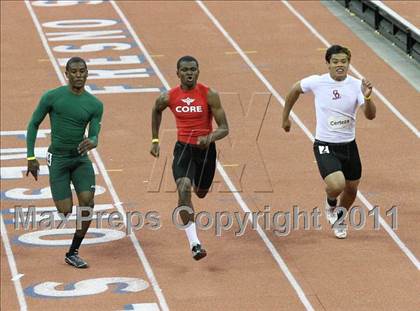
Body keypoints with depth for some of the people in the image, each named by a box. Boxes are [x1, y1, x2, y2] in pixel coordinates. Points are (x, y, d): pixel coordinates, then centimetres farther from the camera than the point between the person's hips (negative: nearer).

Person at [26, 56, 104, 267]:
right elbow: (34, 124, 1)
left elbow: (94, 135, -4)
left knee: (87, 203, -12)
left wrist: (91, 142, -30)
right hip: (58, 158, -3)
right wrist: (31, 157, -3)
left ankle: (73, 253, 0)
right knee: (66, 211, -11)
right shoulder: (52, 97, -7)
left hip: (81, 157, 3)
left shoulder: (95, 105, 0)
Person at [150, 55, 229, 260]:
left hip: (206, 149, 1)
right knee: (183, 189, -25)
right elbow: (156, 111, 18)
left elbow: (224, 128, -12)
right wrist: (155, 140, 17)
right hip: (183, 148, -1)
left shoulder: (209, 96, -13)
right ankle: (194, 243, -26)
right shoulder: (169, 97, -6)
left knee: (201, 193, 21)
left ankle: (197, 184, 65)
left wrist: (209, 138, -33)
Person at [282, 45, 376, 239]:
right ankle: (331, 203, 15)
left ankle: (339, 220, 47)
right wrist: (285, 117, 16)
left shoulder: (356, 85, -9)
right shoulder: (317, 82, -11)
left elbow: (370, 115, -18)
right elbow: (295, 90, 9)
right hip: (325, 147, -3)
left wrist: (367, 98, -38)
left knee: (351, 190, 15)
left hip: (349, 145, 3)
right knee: (336, 185, -23)